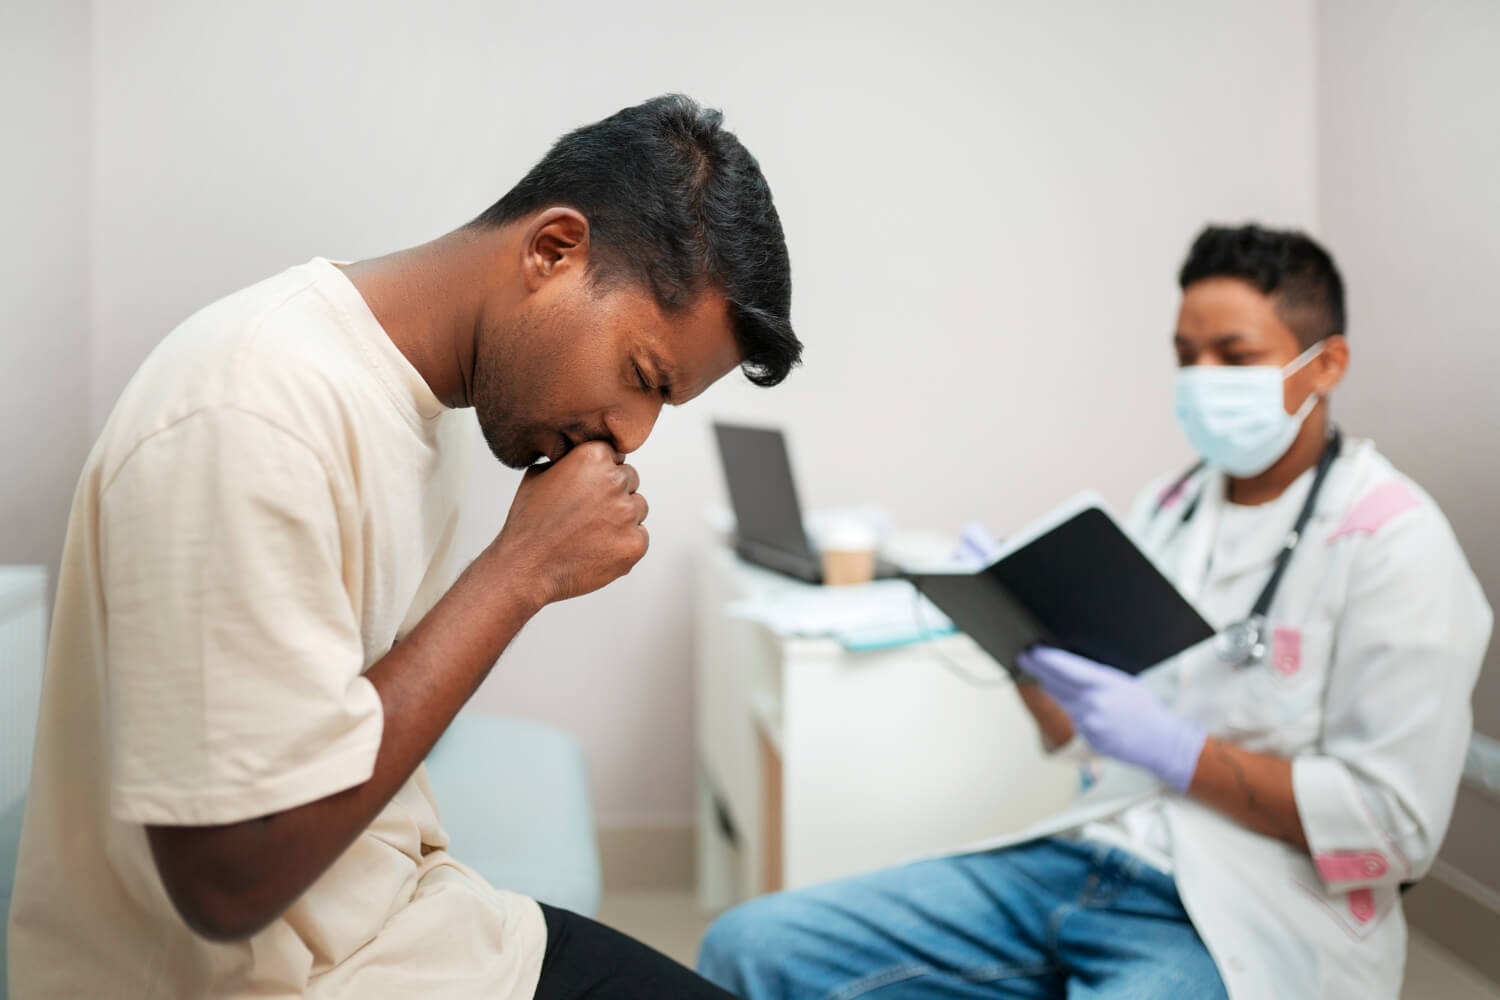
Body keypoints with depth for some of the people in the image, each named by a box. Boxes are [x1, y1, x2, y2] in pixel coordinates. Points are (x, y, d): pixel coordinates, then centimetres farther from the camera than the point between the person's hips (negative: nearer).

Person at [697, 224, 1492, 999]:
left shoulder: (1392, 540, -6)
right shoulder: (1166, 508, 15)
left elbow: (1395, 823, -11)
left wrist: (1174, 748, -16)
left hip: (1238, 921, -6)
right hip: (1084, 855, 6)